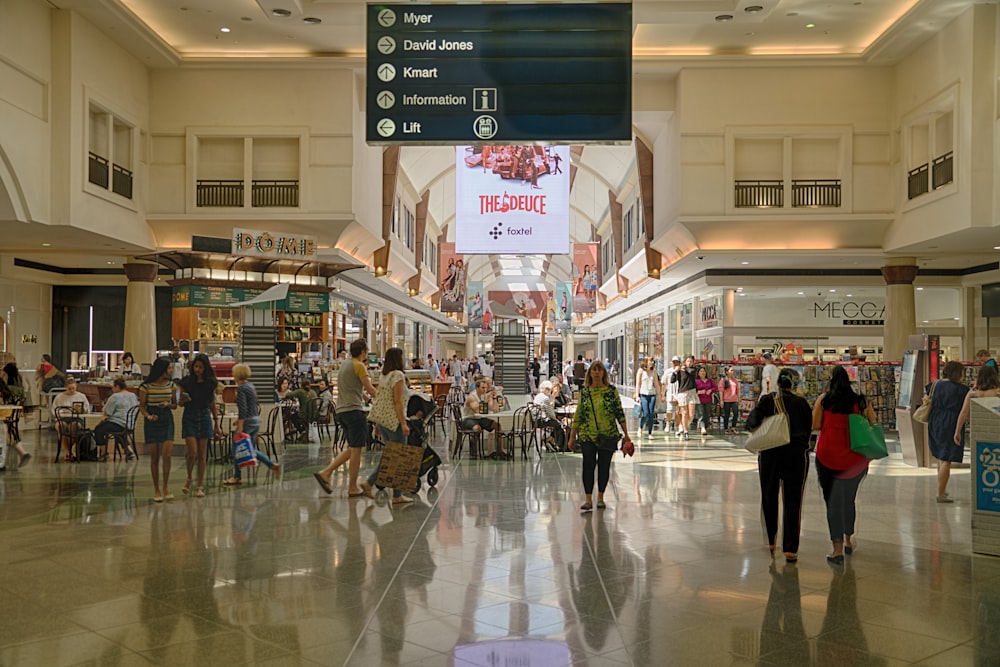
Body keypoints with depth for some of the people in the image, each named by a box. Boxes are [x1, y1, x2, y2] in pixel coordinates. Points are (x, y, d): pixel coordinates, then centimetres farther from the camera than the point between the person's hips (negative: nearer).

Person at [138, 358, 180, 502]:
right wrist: (148, 416, -19)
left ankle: (166, 487, 3)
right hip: (152, 421, -2)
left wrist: (168, 404, -10)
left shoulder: (172, 385, 5)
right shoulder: (146, 386, -5)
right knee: (154, 457, 2)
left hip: (167, 420, 2)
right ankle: (156, 489, 13)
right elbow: (142, 406, 0)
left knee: (166, 455, -11)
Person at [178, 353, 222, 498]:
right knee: (192, 452, -10)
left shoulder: (210, 383, 2)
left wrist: (217, 424, 7)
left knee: (202, 454, 3)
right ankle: (189, 478, 18)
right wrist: (184, 400, -19)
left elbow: (213, 404, 8)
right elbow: (181, 403, 5)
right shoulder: (186, 382, -2)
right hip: (189, 417, -1)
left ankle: (200, 486, 11)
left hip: (204, 417, 1)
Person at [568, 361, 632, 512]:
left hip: (608, 435, 0)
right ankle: (588, 500, -3)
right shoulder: (584, 392, 4)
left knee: (604, 466, 6)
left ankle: (600, 498, 20)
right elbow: (578, 416, 8)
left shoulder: (611, 391, 0)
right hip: (587, 435, 0)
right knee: (588, 465, -8)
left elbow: (620, 413, 2)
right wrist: (572, 437, 7)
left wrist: (626, 435, -1)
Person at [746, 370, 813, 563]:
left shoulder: (767, 400, 0)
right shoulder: (802, 402, 4)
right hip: (797, 454, 0)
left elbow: (752, 421, -12)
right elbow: (808, 429, 9)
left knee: (769, 498, 15)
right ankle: (790, 549, -6)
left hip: (770, 453, 0)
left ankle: (770, 541, 24)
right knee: (793, 501, 0)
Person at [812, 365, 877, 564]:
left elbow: (815, 425, -4)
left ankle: (837, 549, -4)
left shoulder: (824, 399, -3)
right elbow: (873, 424, 5)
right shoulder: (860, 401, 3)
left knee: (834, 501, 2)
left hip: (828, 455, -3)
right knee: (848, 499, 20)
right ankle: (848, 541, 34)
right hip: (855, 458, 3)